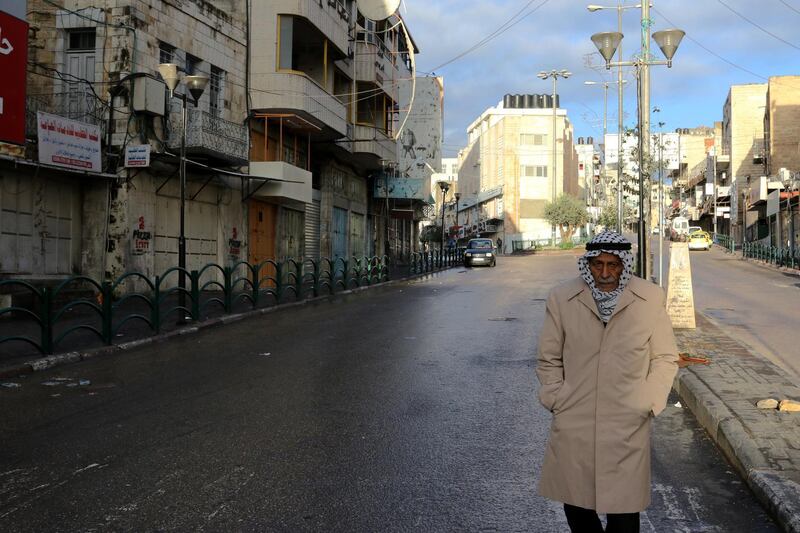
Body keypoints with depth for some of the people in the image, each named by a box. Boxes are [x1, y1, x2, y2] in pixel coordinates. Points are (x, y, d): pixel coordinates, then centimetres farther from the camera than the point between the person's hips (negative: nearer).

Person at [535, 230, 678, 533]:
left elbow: (665, 359, 7)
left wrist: (648, 404, -2)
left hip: (628, 429, -1)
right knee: (575, 507, 14)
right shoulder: (561, 299, -2)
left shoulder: (651, 299, -3)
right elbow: (549, 359, 9)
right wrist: (557, 400, 0)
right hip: (572, 429, 1)